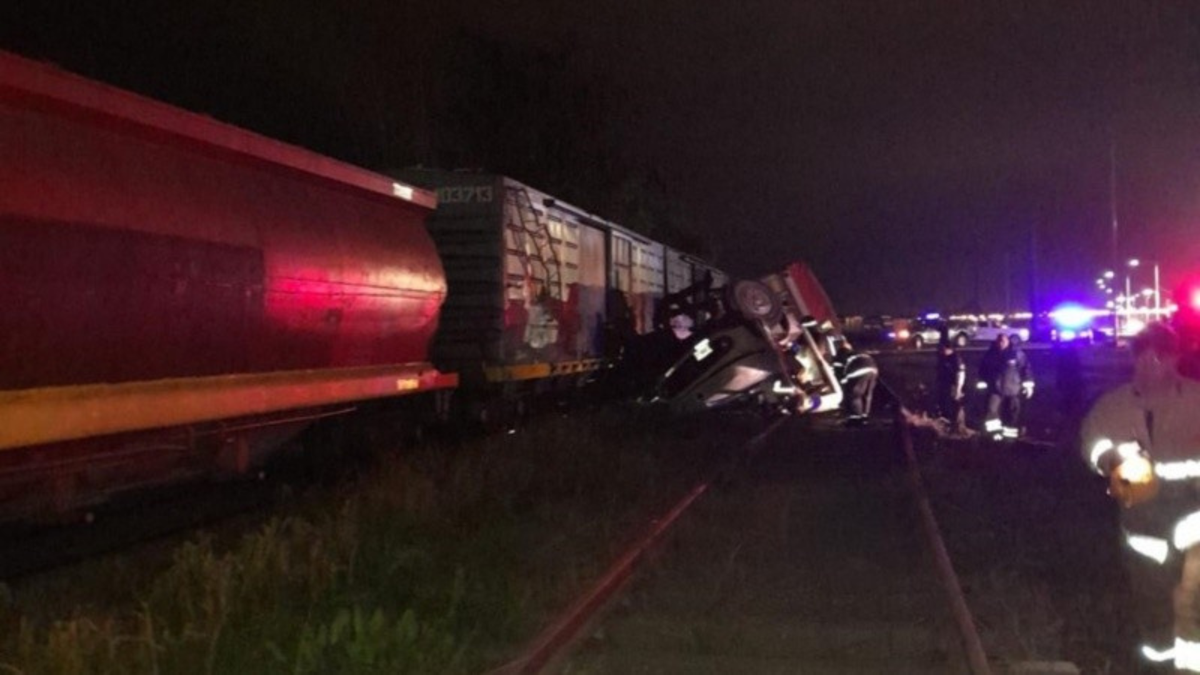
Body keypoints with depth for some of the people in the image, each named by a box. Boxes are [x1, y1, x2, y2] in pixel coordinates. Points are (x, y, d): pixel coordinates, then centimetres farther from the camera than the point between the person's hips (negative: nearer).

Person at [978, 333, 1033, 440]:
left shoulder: (1016, 353, -5)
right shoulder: (991, 354, 2)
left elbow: (1025, 367, -3)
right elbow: (983, 368, 12)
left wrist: (1028, 384, -6)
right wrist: (983, 383, 10)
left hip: (1013, 389, -1)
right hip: (995, 388, 1)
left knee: (1013, 412, 6)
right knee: (992, 409, -14)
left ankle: (1011, 433, 16)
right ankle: (995, 430, -11)